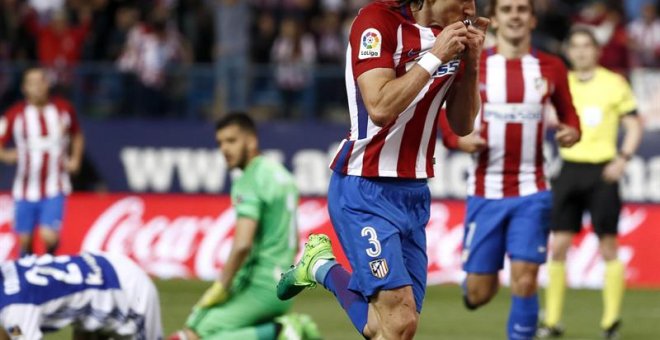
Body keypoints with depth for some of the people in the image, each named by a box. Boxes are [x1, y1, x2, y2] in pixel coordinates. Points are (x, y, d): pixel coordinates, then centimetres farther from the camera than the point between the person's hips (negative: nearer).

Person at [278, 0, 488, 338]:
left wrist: (470, 63, -5)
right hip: (366, 192, -7)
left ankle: (322, 267, 24)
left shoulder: (452, 32, 7)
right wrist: (435, 57, -21)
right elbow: (381, 107, -24)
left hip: (415, 194, 7)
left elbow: (462, 125, 10)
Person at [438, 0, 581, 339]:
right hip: (485, 192, 0)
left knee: (524, 281, -11)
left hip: (531, 192, 0)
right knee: (478, 294, 3)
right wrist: (460, 140, -14)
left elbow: (568, 114, 14)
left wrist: (572, 132, -8)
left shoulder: (551, 68, 3)